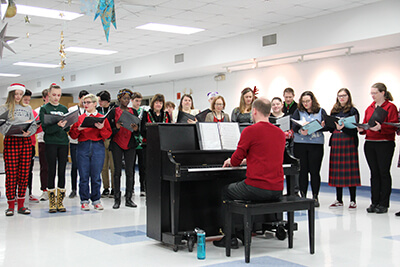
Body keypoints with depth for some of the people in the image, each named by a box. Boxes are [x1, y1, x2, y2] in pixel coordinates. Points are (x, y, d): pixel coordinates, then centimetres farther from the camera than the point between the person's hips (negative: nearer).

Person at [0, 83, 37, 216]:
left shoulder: (28, 108, 16)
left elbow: (34, 125, 11)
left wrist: (29, 132, -10)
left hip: (26, 141, 3)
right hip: (11, 141, -3)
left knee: (24, 174, 2)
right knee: (11, 174, -5)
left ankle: (21, 205, 10)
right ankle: (11, 206, 4)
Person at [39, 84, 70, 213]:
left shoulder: (64, 109, 13)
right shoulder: (44, 109, 3)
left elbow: (68, 128, 7)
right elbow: (45, 128, -9)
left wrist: (64, 125, -15)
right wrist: (57, 126, -25)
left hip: (63, 142, 3)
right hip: (51, 143, -3)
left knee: (62, 172, 3)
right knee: (51, 171, -1)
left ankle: (60, 202, 11)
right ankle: (52, 203, 7)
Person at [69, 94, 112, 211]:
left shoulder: (102, 118, 8)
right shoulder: (79, 118, 12)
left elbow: (107, 135, 2)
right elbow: (73, 135, 8)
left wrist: (101, 128, -16)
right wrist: (78, 129, -11)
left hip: (98, 148, -1)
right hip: (83, 147, 1)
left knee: (96, 176, 1)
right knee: (84, 176, 1)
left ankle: (96, 200, 13)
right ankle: (84, 200, 10)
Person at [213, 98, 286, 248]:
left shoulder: (250, 131, -9)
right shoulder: (280, 133, 11)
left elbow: (236, 160, -4)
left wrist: (231, 161, 21)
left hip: (257, 188, -7)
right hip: (277, 191, 7)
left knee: (226, 192, 22)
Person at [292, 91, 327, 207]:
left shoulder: (321, 111, 8)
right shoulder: (298, 112, 8)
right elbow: (293, 126, -4)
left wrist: (321, 126, -18)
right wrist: (300, 131, -23)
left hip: (316, 144, -1)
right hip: (300, 144, 1)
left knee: (314, 171, -1)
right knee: (303, 170, 3)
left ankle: (315, 197, 8)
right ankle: (303, 196, 12)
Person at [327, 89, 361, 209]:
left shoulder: (353, 110, 0)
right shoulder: (334, 110, 17)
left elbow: (354, 129, -9)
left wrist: (342, 128, -25)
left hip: (349, 142, -5)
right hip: (336, 142, 5)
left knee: (350, 170, -5)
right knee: (337, 170, 5)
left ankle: (353, 200, 2)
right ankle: (339, 200, 12)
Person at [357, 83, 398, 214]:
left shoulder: (390, 107, -3)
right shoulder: (369, 108, 16)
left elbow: (393, 126, -11)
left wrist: (380, 127, -27)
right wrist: (361, 129, -5)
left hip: (385, 144, -6)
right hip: (369, 144, 6)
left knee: (384, 172, -2)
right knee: (374, 173, 9)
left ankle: (383, 204, 4)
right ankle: (374, 202, 14)